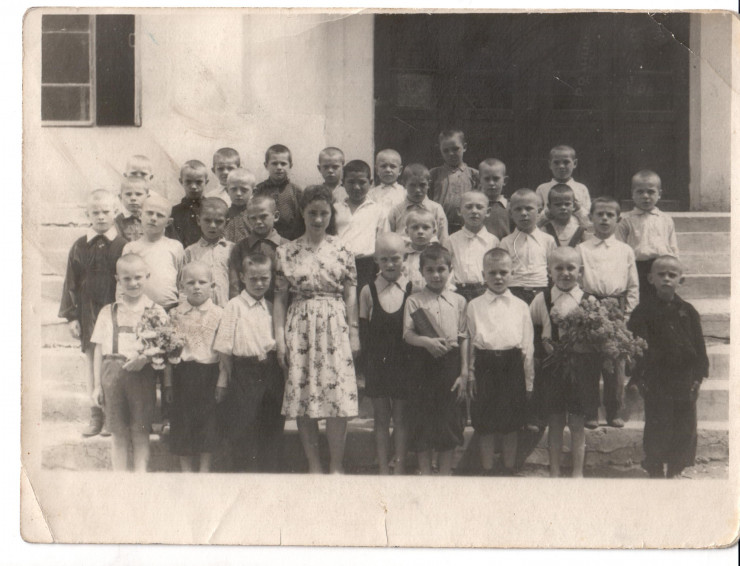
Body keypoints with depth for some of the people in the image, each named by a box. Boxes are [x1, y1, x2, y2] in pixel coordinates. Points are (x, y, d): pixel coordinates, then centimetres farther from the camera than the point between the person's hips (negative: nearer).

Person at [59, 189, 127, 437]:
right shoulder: (79, 247, 5)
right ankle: (96, 415, 17)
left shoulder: (124, 246, -2)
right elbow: (71, 283, 7)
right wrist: (71, 316, 1)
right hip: (89, 315, 3)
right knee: (92, 363, 8)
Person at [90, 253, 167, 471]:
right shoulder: (108, 312, 9)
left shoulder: (156, 311, 4)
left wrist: (144, 358, -19)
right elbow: (99, 350, 9)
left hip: (142, 373, -2)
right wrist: (97, 385, 6)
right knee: (118, 433, 8)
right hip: (113, 373, 2)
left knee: (140, 432, 3)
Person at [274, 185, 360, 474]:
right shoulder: (287, 251, 4)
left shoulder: (341, 250, 4)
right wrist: (279, 338, -1)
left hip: (334, 329, 0)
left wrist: (354, 334, 3)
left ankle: (336, 464, 8)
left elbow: (351, 295, 5)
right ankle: (313, 464, 14)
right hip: (299, 329, 1)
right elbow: (280, 297, 4)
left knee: (338, 397, -4)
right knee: (302, 399, 2)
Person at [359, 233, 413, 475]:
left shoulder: (413, 289, -3)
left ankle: (399, 466, 13)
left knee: (401, 415, 5)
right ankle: (383, 467, 16)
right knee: (380, 416, 8)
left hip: (404, 362, -1)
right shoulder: (368, 291, 2)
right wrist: (368, 362, -1)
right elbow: (364, 332, 4)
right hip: (377, 362, 2)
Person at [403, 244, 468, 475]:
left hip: (450, 364, 1)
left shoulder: (458, 301, 6)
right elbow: (407, 333, -5)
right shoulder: (414, 301, 2)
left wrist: (464, 373, 1)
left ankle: (445, 472, 18)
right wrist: (427, 341, -26)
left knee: (449, 417, 6)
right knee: (423, 417, 4)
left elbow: (464, 338, 6)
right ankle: (425, 471, 16)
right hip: (424, 364, -1)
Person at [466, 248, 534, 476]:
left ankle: (510, 469, 24)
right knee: (486, 427, 6)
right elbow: (469, 342, 5)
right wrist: (470, 376, 0)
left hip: (512, 366, 1)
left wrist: (529, 380, 5)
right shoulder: (474, 306, 4)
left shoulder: (520, 306, 6)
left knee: (511, 426, 10)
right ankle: (487, 470, 19)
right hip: (485, 365, -1)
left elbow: (528, 346, 7)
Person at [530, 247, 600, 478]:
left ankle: (578, 471, 18)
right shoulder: (541, 300, 3)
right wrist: (543, 345, -7)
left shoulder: (589, 300, 0)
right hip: (551, 367, 1)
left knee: (577, 423, 6)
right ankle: (554, 471, 19)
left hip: (580, 365, -1)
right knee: (554, 422, 8)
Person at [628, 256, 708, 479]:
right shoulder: (644, 310, -4)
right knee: (657, 425, 2)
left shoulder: (687, 311, 4)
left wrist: (698, 374, 2)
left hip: (685, 379, 3)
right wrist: (637, 377, -11)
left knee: (685, 425, 9)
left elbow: (698, 344, 8)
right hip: (656, 380, -3)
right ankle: (656, 470, 16)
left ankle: (675, 470, 23)